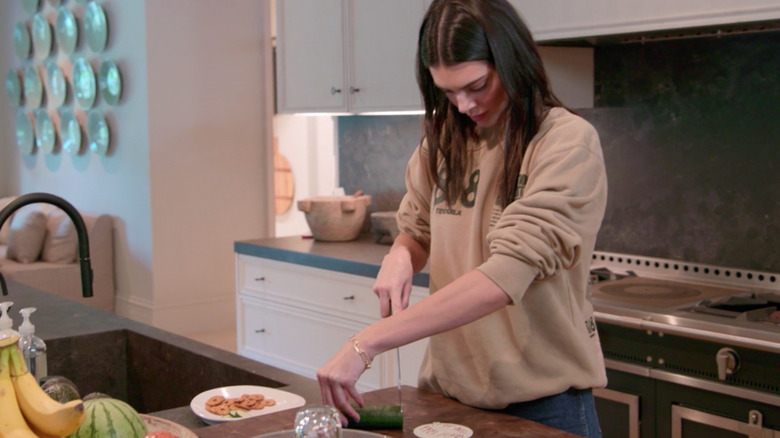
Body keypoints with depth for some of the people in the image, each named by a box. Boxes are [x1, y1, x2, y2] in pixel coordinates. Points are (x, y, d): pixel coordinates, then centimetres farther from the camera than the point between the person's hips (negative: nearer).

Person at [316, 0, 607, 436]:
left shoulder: (568, 142, -16)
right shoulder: (442, 140, 1)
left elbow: (508, 274, -26)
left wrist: (367, 343, -30)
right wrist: (400, 256, -12)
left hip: (542, 401, -4)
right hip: (448, 389, 5)